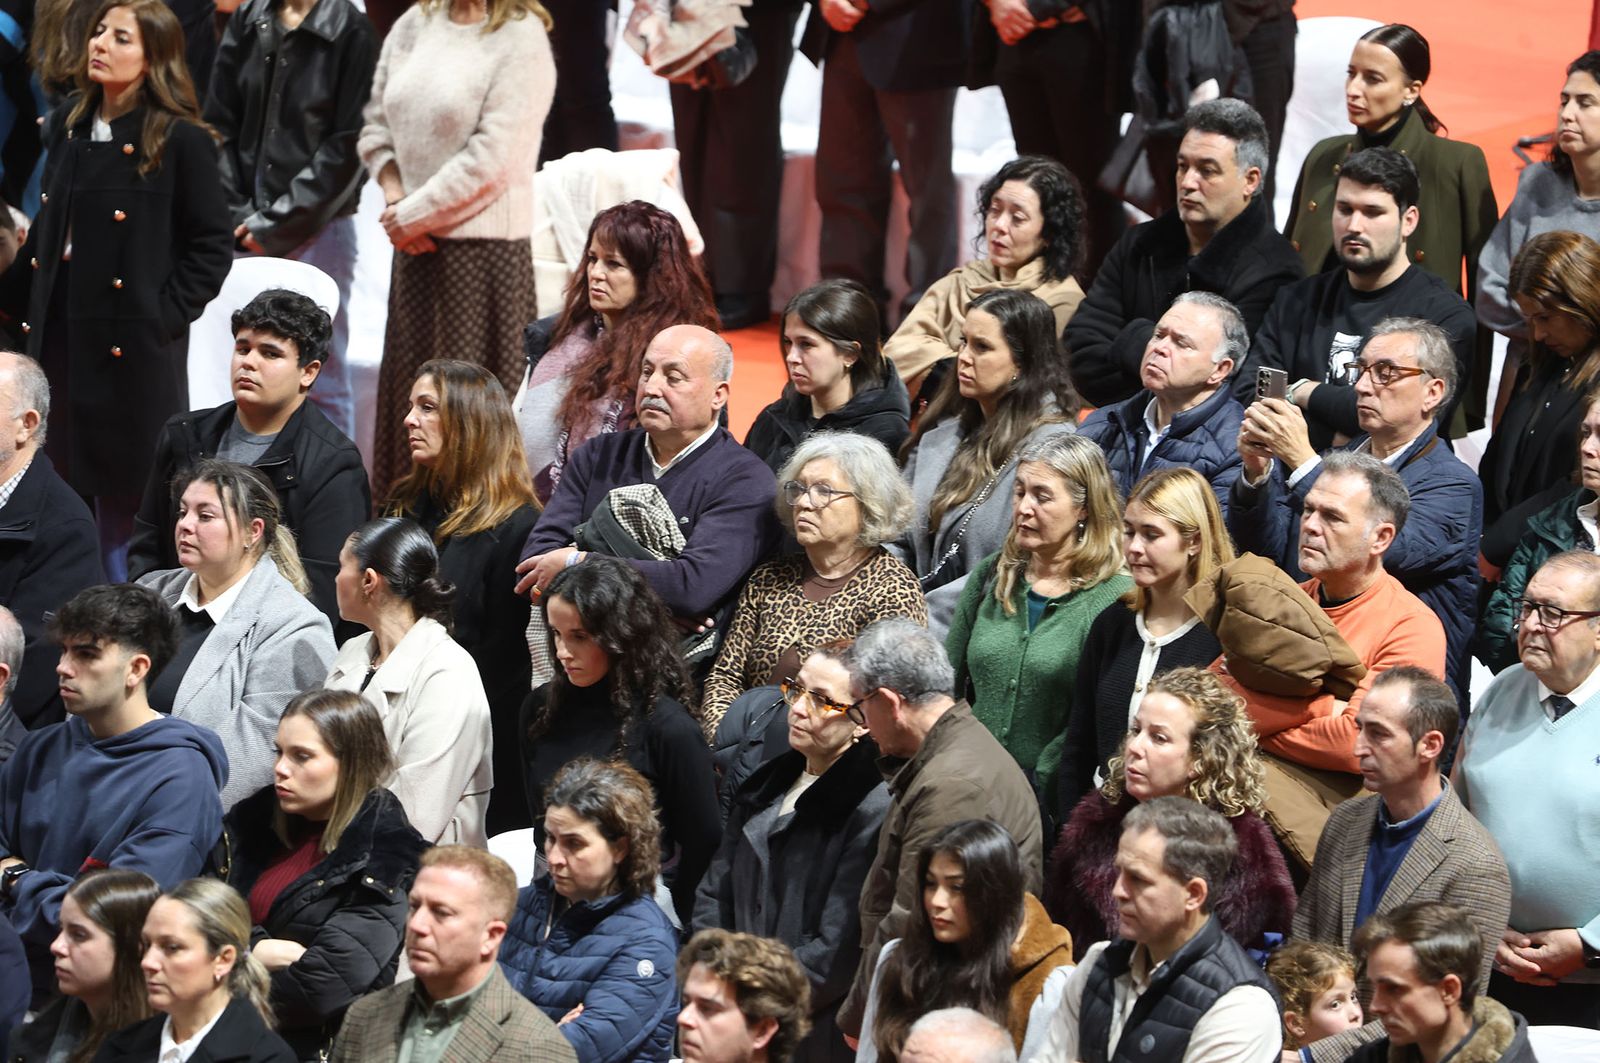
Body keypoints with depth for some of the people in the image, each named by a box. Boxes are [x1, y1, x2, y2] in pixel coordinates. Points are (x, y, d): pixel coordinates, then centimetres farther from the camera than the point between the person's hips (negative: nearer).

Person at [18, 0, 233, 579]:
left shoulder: (182, 139, -11)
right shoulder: (66, 123, 7)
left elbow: (212, 245, -8)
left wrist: (168, 315, -13)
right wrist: (30, 301, 10)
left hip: (135, 341, -6)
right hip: (61, 332, 6)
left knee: (132, 481, 3)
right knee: (65, 470, 10)